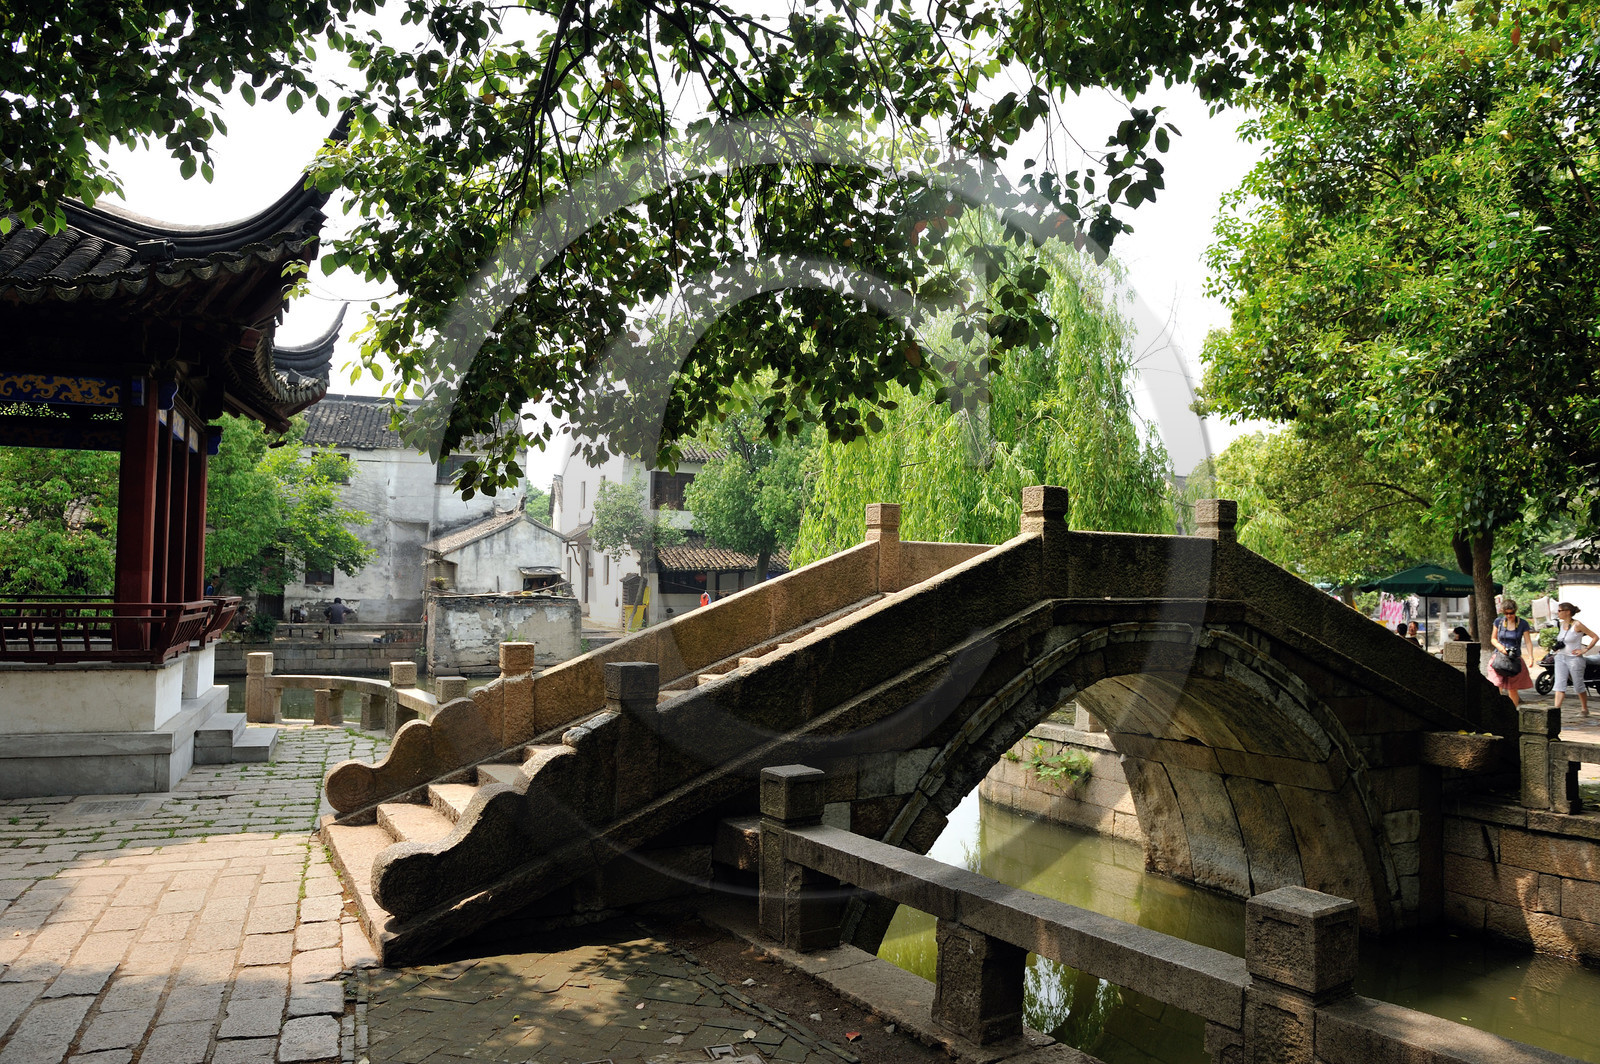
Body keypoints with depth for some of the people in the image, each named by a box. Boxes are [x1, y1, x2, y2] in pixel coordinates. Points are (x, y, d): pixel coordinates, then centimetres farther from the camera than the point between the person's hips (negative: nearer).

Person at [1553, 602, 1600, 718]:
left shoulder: (1577, 625, -13)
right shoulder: (1560, 624, 6)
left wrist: (1584, 650, -11)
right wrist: (1557, 646, 9)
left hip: (1574, 659, -5)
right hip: (1560, 658, 5)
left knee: (1579, 685, 10)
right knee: (1559, 684, -5)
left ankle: (1584, 709, 29)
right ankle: (1556, 710, -11)